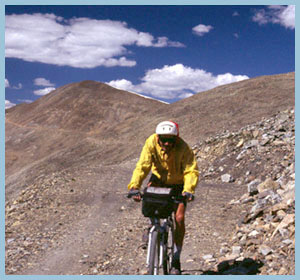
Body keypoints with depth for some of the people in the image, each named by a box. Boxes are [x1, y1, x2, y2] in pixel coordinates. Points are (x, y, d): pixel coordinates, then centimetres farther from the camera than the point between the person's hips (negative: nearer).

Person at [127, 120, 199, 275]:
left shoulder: (183, 148, -30)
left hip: (178, 184, -2)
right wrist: (134, 186, -47)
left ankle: (176, 259, 2)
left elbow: (191, 170, -37)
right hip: (159, 178, 2)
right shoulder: (151, 143, -26)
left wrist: (188, 190, -55)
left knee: (179, 218, -14)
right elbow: (142, 166, -32)